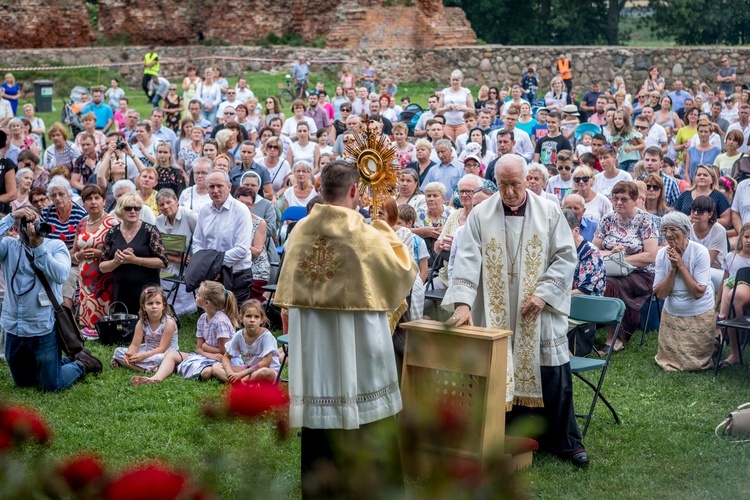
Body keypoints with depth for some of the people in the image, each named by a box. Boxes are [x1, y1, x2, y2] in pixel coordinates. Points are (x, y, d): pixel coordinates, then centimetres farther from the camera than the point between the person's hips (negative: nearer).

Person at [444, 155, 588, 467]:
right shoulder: (481, 215, 1)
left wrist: (543, 293, -10)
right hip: (496, 315, 0)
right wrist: (462, 302, -19)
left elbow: (566, 256, 1)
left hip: (540, 312, 0)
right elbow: (467, 260, -6)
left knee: (552, 375, 1)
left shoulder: (549, 212, 2)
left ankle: (564, 441, 14)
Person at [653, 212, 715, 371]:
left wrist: (681, 265, -25)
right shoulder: (662, 254, -8)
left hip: (699, 317, -4)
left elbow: (698, 292, -25)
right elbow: (660, 294, -12)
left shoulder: (700, 252, -19)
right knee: (669, 362, 8)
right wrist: (672, 268, -22)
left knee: (694, 363, 6)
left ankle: (713, 344, 33)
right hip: (671, 315, 4)